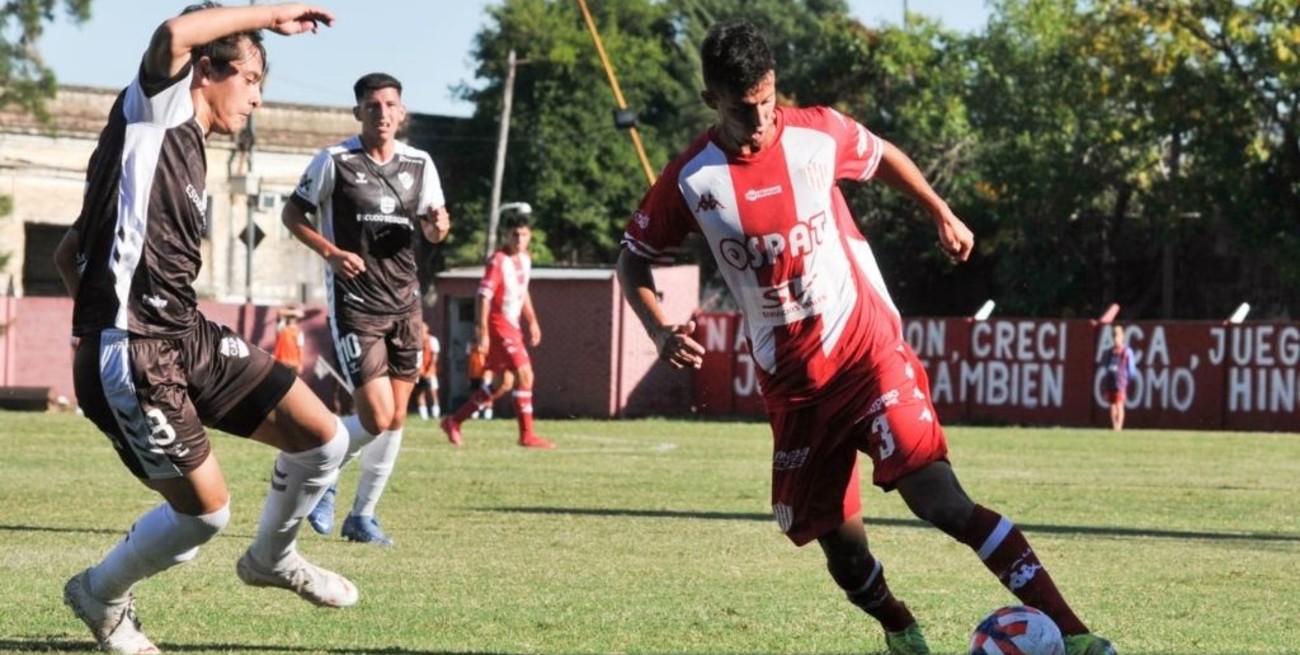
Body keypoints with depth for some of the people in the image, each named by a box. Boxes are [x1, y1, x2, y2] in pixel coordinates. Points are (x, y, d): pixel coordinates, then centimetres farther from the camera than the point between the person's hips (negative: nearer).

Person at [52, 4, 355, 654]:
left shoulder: (188, 153, 21)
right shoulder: (154, 111, -2)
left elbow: (68, 253, 26)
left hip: (189, 336, 9)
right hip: (130, 358, -9)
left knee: (323, 438, 1)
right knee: (206, 511, -4)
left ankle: (271, 558, 28)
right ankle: (100, 595, 23)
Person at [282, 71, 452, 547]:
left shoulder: (419, 164, 7)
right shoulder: (334, 161, -6)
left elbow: (431, 232, 13)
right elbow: (292, 213, 0)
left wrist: (438, 225, -12)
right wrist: (330, 252, -15)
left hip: (404, 304, 5)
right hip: (355, 305, -5)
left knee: (396, 419, 4)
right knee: (376, 417, -13)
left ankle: (362, 517, 18)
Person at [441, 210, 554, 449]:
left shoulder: (524, 258, 11)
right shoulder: (498, 261, -17)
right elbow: (483, 297, -21)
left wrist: (532, 321, 25)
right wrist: (482, 332, -26)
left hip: (511, 325, 10)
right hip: (498, 325, -10)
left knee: (504, 383, 12)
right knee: (524, 375, -15)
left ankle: (454, 422, 20)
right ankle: (527, 435, -10)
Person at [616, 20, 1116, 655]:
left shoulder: (819, 133, -7)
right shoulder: (690, 182, -8)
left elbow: (884, 156, 16)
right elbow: (633, 260, 5)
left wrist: (943, 215, 16)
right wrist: (661, 331, -12)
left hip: (867, 348, -2)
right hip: (791, 383, 2)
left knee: (940, 500, -19)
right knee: (839, 542, 5)